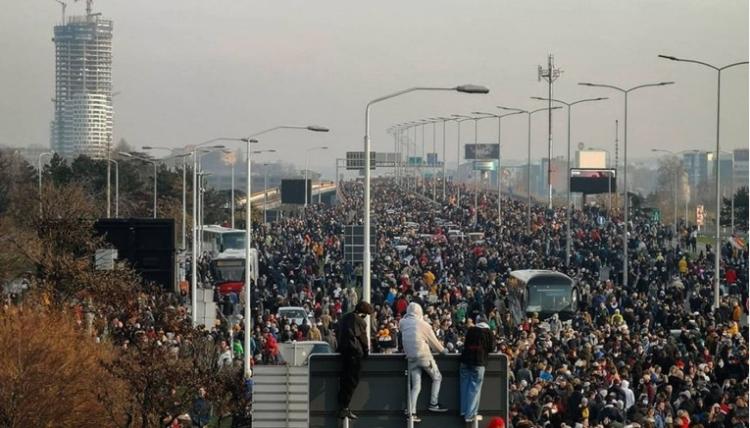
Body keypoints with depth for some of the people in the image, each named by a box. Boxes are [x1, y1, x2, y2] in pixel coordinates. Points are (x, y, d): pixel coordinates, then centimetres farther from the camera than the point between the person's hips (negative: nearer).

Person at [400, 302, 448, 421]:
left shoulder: (402, 323, 1)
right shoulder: (423, 324, -8)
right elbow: (433, 341, 1)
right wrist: (442, 350, 16)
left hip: (411, 357, 4)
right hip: (424, 355, -4)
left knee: (416, 386, 6)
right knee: (437, 377, 15)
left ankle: (412, 412, -5)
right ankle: (433, 404, 9)